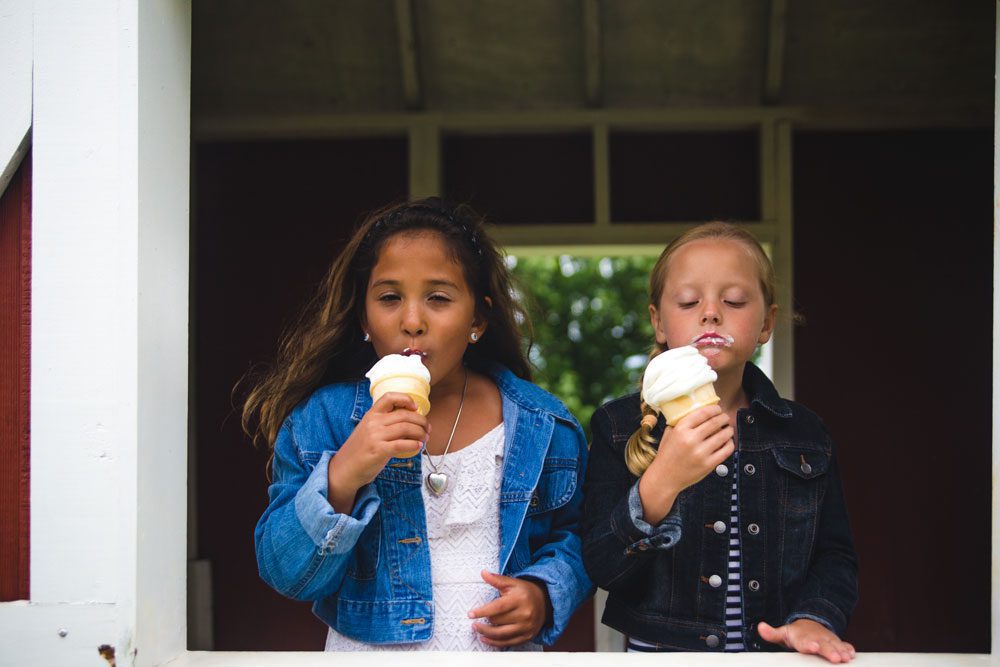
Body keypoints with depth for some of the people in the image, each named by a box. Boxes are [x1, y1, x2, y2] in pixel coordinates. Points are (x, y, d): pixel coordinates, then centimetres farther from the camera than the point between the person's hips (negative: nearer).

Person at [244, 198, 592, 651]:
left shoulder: (541, 426, -5)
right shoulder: (319, 419, -8)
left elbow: (572, 533, 7)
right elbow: (286, 574, -13)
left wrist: (544, 594, -12)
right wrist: (341, 478, -27)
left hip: (502, 647, 1)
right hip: (366, 649, -1)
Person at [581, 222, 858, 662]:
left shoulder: (804, 433, 9)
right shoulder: (619, 428, 2)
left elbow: (834, 556, 11)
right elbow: (600, 568, -7)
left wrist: (813, 617, -8)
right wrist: (659, 486, -21)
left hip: (776, 655, 4)